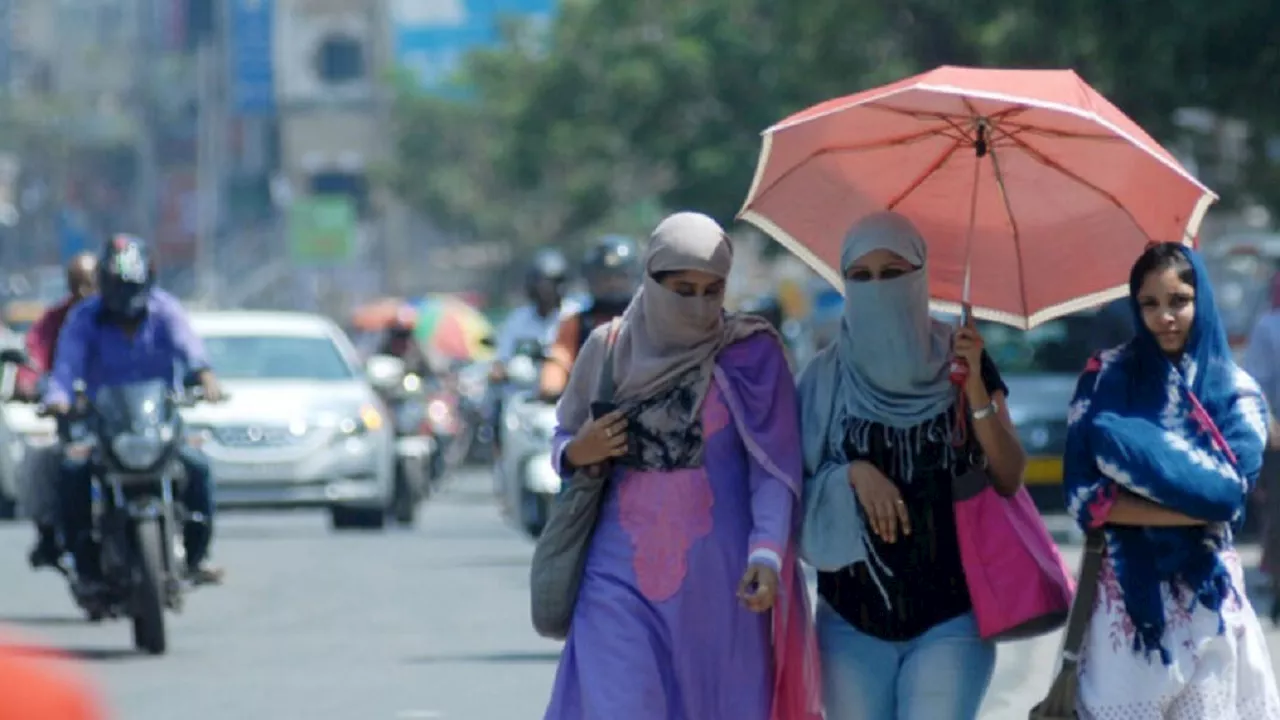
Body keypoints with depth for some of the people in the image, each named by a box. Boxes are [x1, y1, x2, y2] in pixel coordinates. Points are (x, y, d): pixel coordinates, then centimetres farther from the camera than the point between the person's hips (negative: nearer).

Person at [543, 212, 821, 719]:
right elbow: (562, 441, 17)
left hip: (717, 583, -1)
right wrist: (576, 454, -8)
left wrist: (767, 553, -24)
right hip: (622, 581, 1)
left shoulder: (751, 355, -1)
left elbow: (774, 469, -8)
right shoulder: (608, 349, 6)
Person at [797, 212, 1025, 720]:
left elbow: (1010, 481, -4)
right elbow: (797, 486, 4)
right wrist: (852, 474, -15)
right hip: (853, 618, 2)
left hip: (950, 617, -2)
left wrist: (975, 386, -16)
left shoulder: (958, 361, 3)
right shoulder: (828, 377, 5)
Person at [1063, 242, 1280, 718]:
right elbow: (1084, 495, -8)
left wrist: (1134, 448, -15)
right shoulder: (1106, 376, 1)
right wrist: (1196, 506, -13)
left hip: (1206, 592, 1)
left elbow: (1230, 494, -13)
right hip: (1126, 588, 0)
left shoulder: (1237, 393, 2)